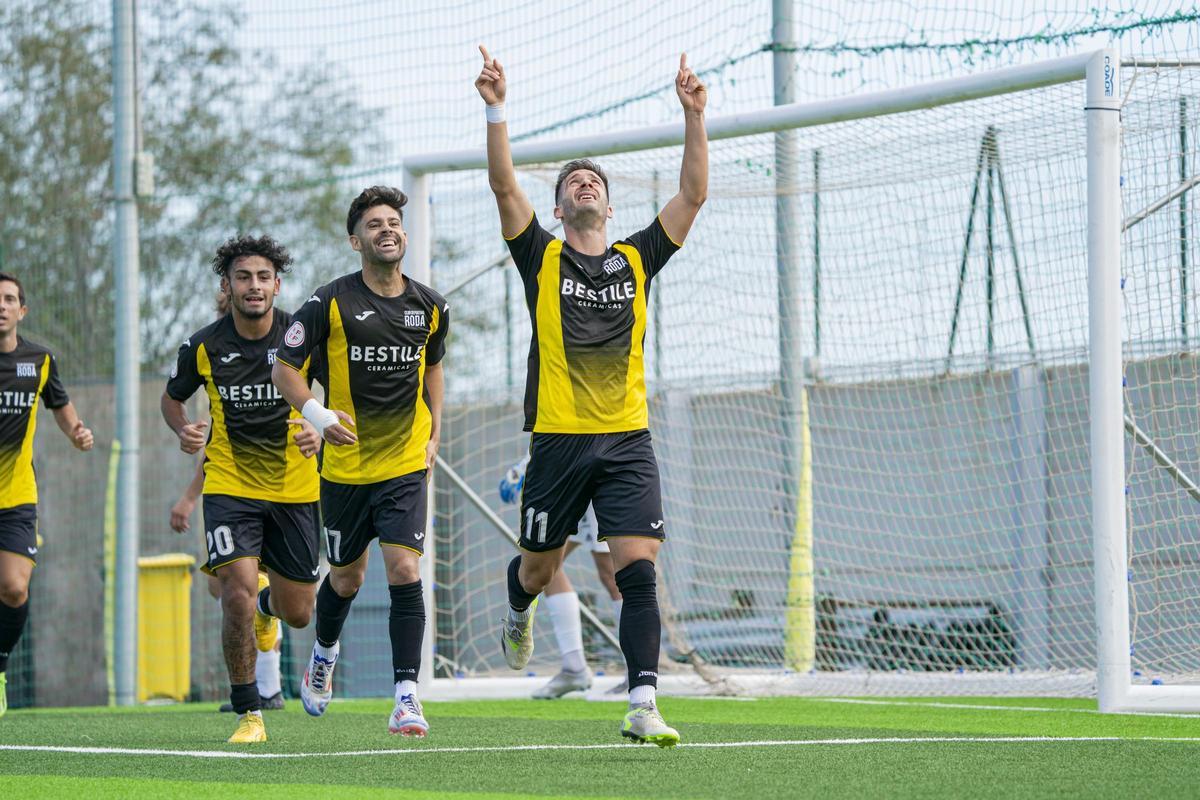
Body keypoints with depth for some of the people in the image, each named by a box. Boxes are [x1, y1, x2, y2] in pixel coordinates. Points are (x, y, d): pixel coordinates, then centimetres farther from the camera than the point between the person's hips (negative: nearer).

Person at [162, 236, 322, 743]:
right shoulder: (203, 347, -7)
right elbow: (172, 397, 11)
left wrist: (320, 429, -19)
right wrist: (183, 430, -10)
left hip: (295, 487, 1)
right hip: (230, 486, -1)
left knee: (297, 614, 9)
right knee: (238, 593, -20)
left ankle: (267, 606, 49)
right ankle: (248, 714, -7)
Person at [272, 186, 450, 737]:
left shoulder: (431, 308, 2)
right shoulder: (331, 303, -9)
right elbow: (284, 366, -3)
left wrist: (434, 433, 13)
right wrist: (316, 413, -19)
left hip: (407, 465, 1)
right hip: (344, 468, -1)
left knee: (404, 570, -14)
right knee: (347, 577, 13)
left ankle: (406, 699, -14)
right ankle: (324, 656, 45)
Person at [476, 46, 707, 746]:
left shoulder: (636, 260, 10)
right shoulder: (542, 257, 5)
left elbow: (693, 195, 5)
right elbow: (505, 187, -8)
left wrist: (694, 117, -4)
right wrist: (497, 111, -17)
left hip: (628, 439, 1)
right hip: (559, 439, -1)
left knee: (639, 568, -13)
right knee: (541, 566, 12)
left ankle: (643, 705, -16)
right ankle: (520, 611, 50)